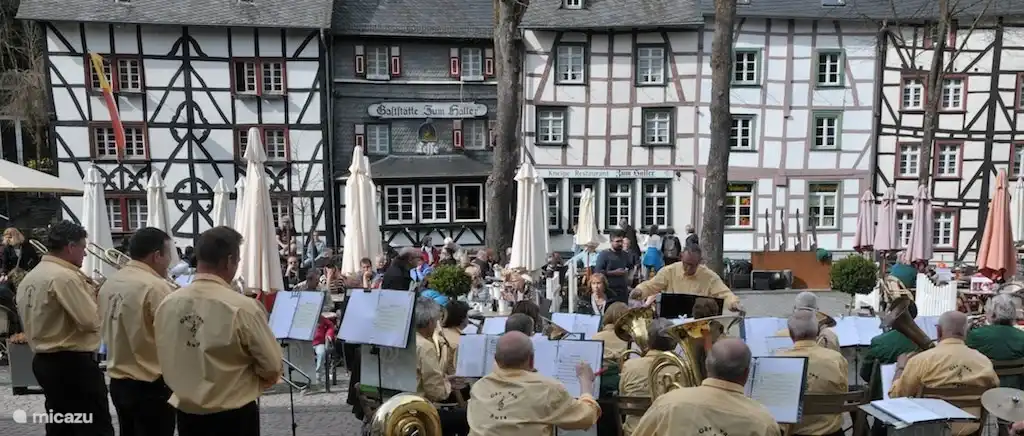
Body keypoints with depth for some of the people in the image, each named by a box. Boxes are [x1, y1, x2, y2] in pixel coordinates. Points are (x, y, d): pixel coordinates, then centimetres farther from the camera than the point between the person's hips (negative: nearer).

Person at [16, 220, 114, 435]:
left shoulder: (29, 277, 10)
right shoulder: (65, 276, -19)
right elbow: (91, 321, -22)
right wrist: (92, 293, -5)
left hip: (43, 360, 10)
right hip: (72, 363, -10)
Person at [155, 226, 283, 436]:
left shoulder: (167, 304, -6)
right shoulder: (243, 307, -21)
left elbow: (168, 362, 9)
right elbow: (273, 369, -14)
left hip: (186, 413, 5)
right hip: (233, 416, -5)